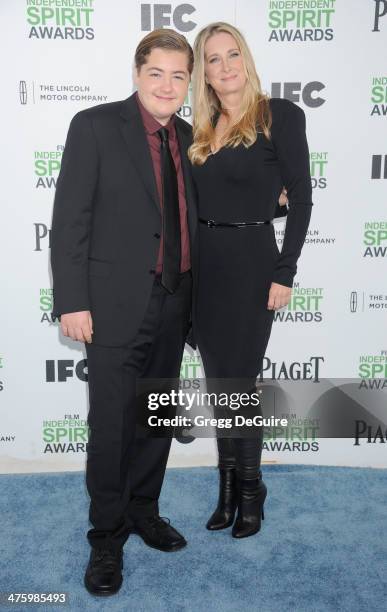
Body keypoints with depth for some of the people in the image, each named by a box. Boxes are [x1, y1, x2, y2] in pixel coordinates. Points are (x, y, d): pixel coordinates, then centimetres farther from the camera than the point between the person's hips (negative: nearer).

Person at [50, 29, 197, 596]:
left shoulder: (186, 136, 12)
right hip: (117, 302, -5)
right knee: (112, 421, 2)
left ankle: (142, 511, 35)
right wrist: (72, 301, -14)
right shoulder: (95, 125, -5)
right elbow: (70, 219, -9)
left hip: (173, 302, 6)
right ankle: (107, 536, 21)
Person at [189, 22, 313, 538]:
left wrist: (285, 273, -13)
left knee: (238, 382, 1)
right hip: (203, 265, 6)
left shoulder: (280, 115, -4)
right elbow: (193, 204, 13)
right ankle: (228, 488, 29)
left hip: (251, 263, -5)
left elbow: (300, 197, -8)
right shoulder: (201, 131, 11)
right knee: (218, 381, 12)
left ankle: (249, 491, 24)